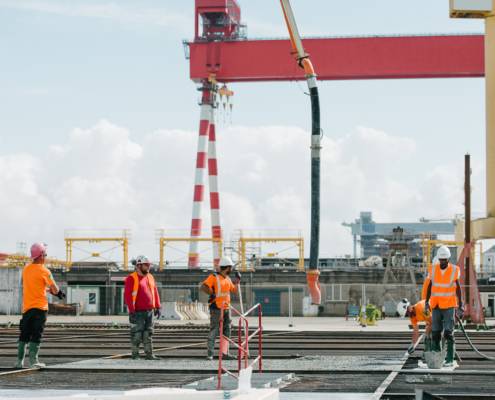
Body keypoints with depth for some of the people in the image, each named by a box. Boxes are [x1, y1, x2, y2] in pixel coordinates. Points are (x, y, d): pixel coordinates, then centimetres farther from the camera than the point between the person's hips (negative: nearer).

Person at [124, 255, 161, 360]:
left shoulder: (150, 277, 14)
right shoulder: (131, 278, -8)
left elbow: (155, 292, 18)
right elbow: (127, 295, -13)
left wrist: (158, 307, 12)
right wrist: (131, 310, -18)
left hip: (150, 311, 6)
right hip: (138, 312, -6)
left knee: (148, 334, 7)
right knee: (136, 334, -2)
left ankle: (149, 354, 10)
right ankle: (135, 354, 5)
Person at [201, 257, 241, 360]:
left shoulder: (228, 279, 14)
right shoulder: (214, 277, -11)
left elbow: (234, 290, 24)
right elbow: (203, 287, -21)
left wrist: (237, 281, 13)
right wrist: (212, 293, -19)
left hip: (226, 308, 8)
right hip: (216, 308, -8)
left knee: (226, 331, 9)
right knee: (214, 331, -6)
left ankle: (224, 353, 14)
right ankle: (210, 354, -2)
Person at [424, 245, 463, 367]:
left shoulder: (454, 270, -9)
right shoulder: (433, 269, -2)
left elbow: (458, 288, -2)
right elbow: (430, 286, 7)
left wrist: (460, 306, -3)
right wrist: (426, 302, 1)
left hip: (449, 306, -3)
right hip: (436, 306, 3)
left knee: (448, 333, -9)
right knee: (435, 333, 3)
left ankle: (450, 359, -6)